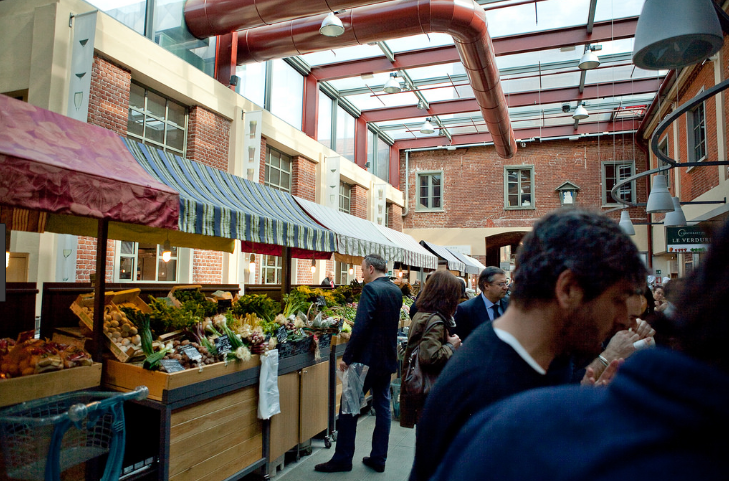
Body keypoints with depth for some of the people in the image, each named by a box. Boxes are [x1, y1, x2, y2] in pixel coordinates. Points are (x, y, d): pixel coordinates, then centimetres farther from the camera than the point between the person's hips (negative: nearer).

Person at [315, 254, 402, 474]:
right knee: (383, 407, 14)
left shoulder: (371, 289, -18)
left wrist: (347, 356, -18)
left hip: (367, 358, -8)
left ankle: (342, 459, 15)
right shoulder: (396, 291, 7)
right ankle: (378, 458, 23)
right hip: (388, 359, 8)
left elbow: (361, 326, -23)